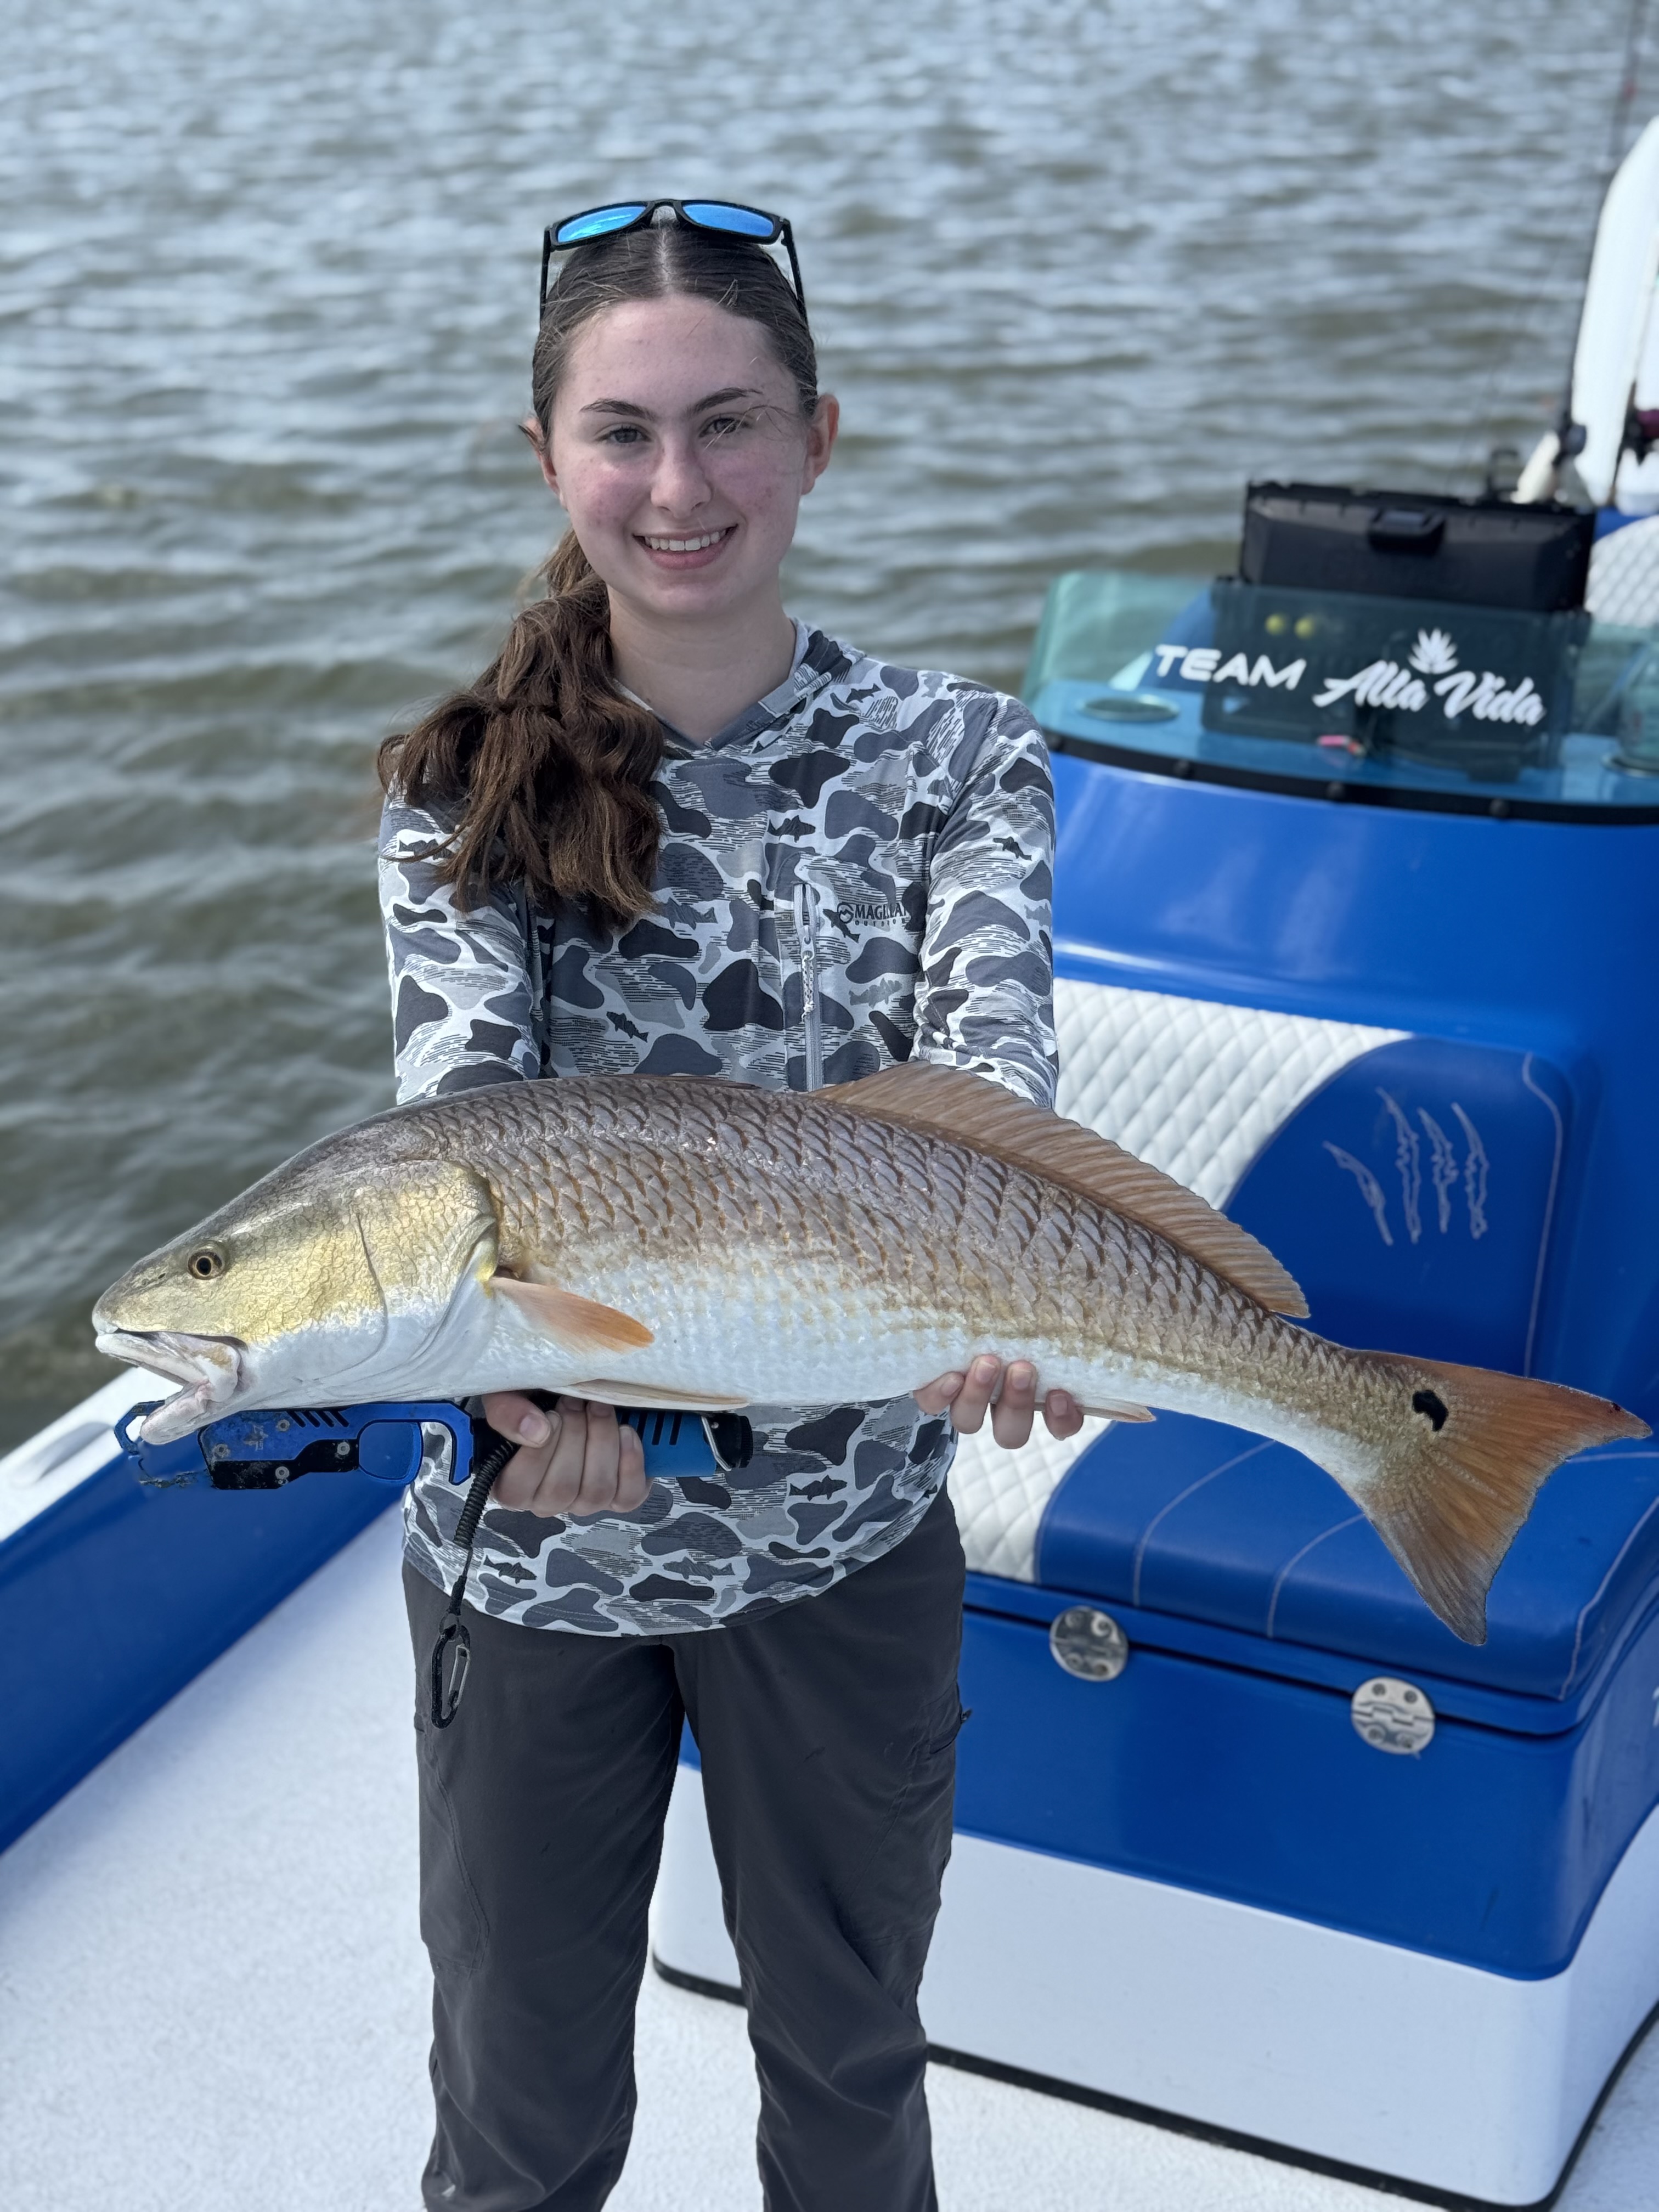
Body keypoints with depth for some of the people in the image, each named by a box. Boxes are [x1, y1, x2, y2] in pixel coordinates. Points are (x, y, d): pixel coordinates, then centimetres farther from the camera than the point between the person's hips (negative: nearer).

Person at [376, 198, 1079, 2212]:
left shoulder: (950, 755, -6)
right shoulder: (467, 785, -7)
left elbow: (988, 1059, -22)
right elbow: (458, 1102, -21)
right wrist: (524, 1356, -42)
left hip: (845, 1534, 0)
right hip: (531, 1539, 0)